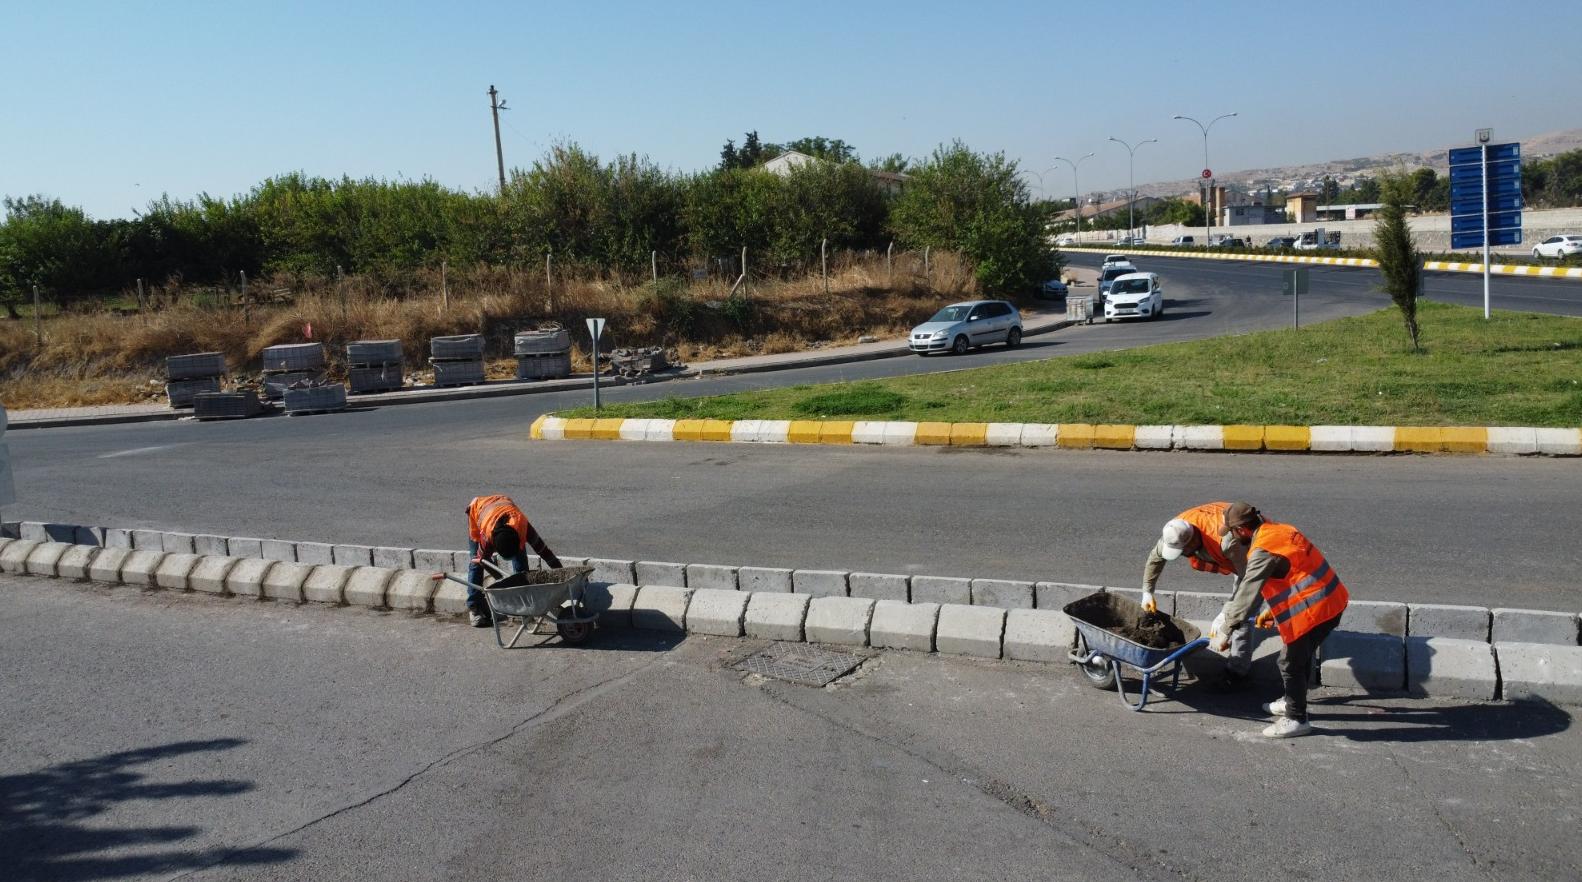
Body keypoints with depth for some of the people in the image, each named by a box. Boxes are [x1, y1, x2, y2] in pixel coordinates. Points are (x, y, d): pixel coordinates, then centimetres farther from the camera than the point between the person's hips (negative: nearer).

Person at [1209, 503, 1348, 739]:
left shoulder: (1263, 551, -20)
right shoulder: (1279, 530, 10)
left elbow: (1246, 594, -21)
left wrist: (1225, 632, -16)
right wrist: (1273, 610, 27)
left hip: (1314, 609, -10)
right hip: (1331, 600, 10)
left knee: (1291, 663, 4)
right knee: (1302, 656, 25)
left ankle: (1296, 719, 17)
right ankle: (1292, 701, 42)